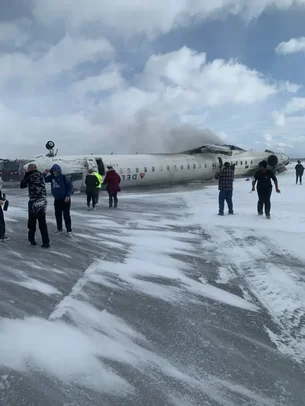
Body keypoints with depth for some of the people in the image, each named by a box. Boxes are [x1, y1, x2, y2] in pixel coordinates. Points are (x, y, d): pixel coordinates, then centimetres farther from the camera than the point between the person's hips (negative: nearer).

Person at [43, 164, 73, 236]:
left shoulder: (64, 177, -13)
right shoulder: (52, 177, 1)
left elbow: (71, 186, -11)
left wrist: (68, 196, -17)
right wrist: (45, 173, -10)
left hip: (65, 199, -5)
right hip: (57, 200, 5)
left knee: (66, 215, -3)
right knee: (58, 215, 11)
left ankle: (69, 230, 4)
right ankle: (59, 229, 24)